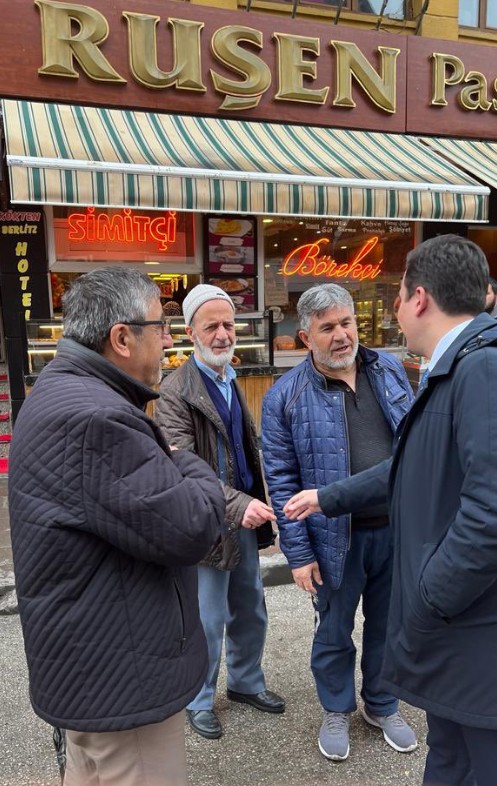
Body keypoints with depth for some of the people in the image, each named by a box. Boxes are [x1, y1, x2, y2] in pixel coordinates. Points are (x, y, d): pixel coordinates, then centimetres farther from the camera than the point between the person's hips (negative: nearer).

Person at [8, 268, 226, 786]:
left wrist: (171, 469, -3)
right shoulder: (94, 418, -30)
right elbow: (188, 529, -27)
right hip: (120, 675, -10)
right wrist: (193, 469, -9)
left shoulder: (63, 393, 7)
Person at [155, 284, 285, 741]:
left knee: (251, 612, 20)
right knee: (208, 621, 8)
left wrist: (258, 506, 12)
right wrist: (237, 504, -34)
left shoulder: (232, 381, 9)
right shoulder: (176, 391, -15)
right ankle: (200, 701, 31)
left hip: (245, 517, 7)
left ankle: (246, 682, 42)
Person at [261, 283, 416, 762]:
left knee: (387, 624, 21)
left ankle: (382, 706, 46)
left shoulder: (389, 369, 1)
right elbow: (281, 481, -9)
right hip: (336, 539, -3)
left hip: (399, 528, 4)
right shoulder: (286, 396, -12)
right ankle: (337, 711, 42)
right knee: (334, 632, 16)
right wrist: (298, 553, -10)